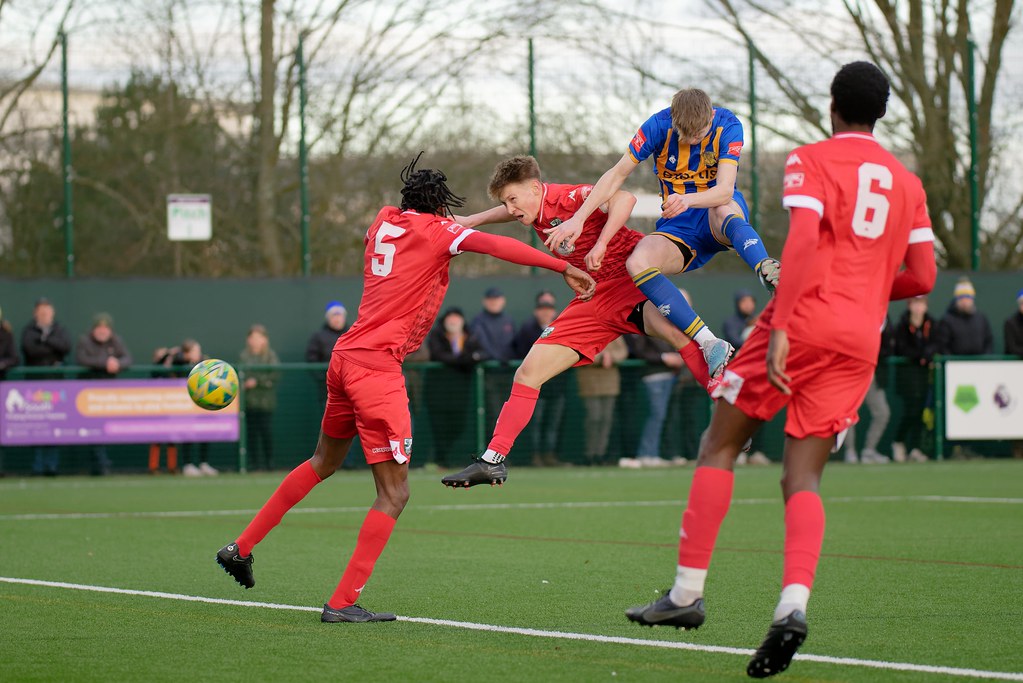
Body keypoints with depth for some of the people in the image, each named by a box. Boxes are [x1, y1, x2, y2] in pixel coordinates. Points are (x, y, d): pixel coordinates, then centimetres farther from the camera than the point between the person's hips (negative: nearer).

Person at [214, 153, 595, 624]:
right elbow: (497, 245, -17)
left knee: (324, 462, 28)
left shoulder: (384, 222, 14)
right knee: (394, 492, -3)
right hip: (377, 367, -8)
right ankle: (342, 603, -8)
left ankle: (241, 548, 33)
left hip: (346, 356, 8)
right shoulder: (436, 231, -4)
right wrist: (565, 268, -19)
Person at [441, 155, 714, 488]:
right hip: (592, 299, 8)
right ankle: (492, 461, 10)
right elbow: (508, 213, 32)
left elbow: (623, 199, -36)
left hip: (630, 281, -8)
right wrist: (465, 222, 33)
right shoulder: (535, 210, 7)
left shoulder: (572, 197, -18)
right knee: (528, 373, 4)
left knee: (673, 329, -42)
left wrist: (600, 244, -42)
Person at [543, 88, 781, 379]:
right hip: (679, 227, 2)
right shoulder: (659, 126, -12)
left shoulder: (728, 126, -16)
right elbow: (617, 174, -8)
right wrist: (577, 219, -17)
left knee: (724, 211, -40)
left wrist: (687, 200, -48)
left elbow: (725, 190, -27)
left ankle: (768, 272, -66)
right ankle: (710, 344, -40)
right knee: (637, 263, -31)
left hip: (718, 210, -2)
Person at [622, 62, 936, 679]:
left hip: (806, 320, -4)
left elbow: (802, 239, -15)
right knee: (803, 477, 1)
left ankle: (688, 592, 4)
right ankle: (794, 604, -22)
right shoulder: (908, 183, 16)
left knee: (720, 446, 8)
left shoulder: (811, 161, 0)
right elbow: (923, 278, 14)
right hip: (862, 338, 4)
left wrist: (780, 328, -20)